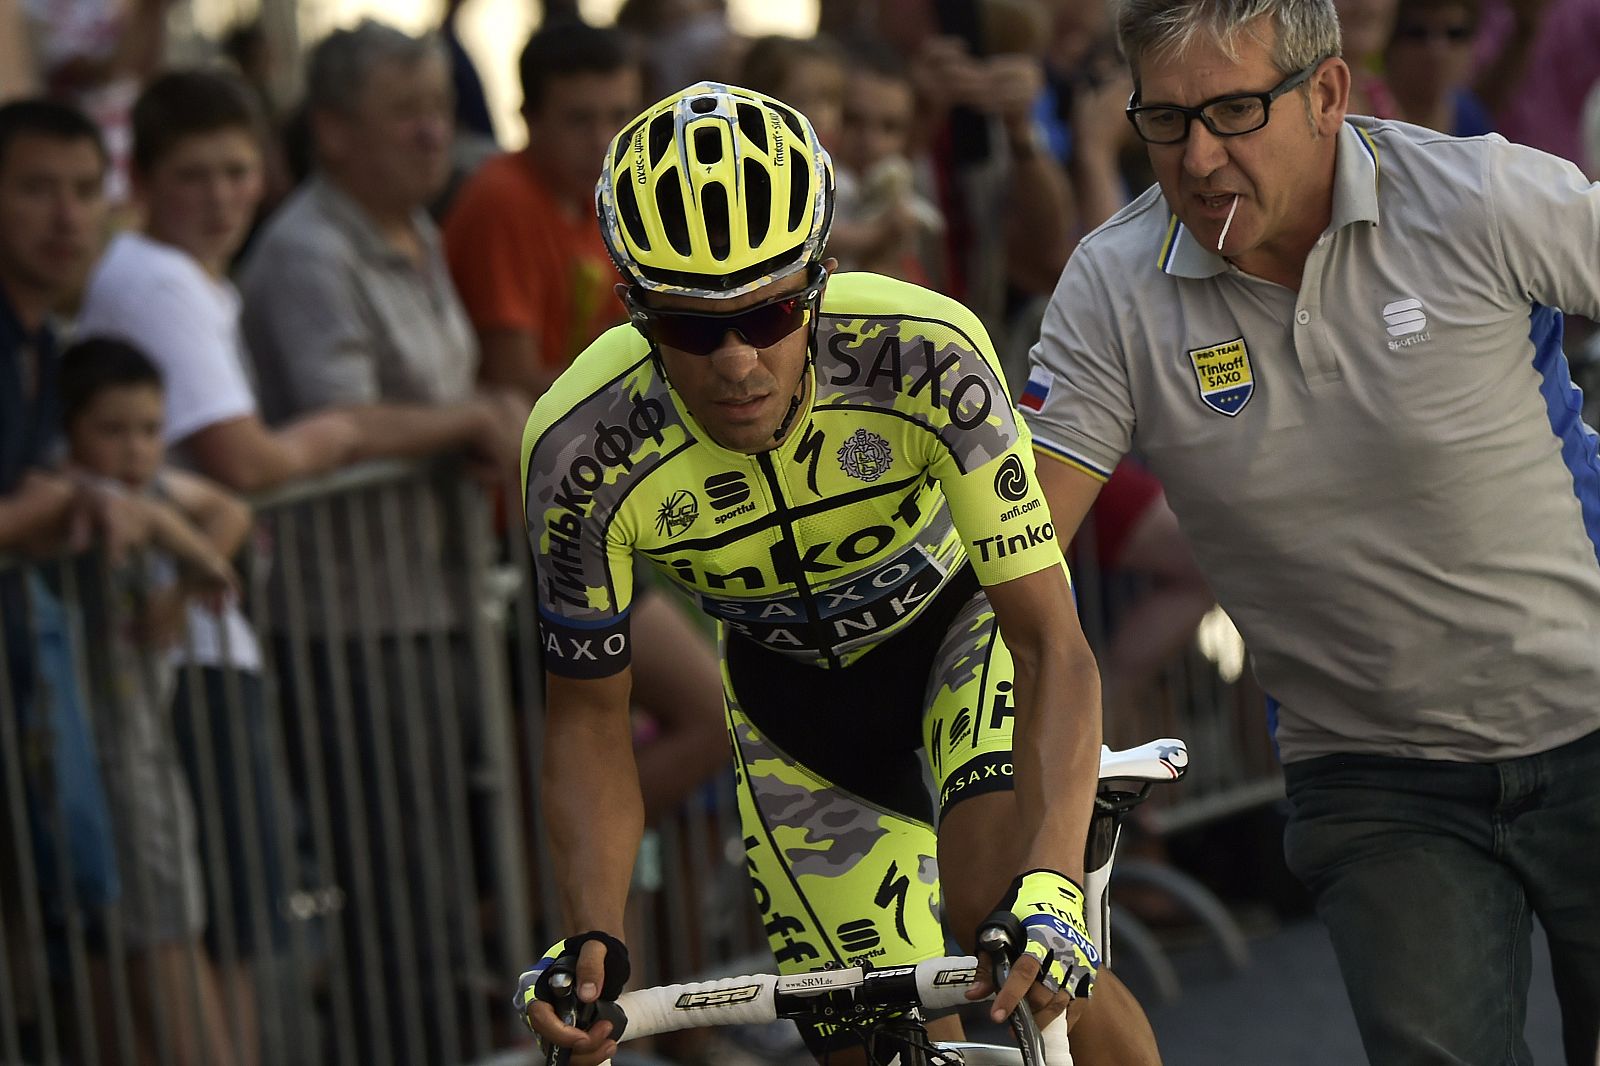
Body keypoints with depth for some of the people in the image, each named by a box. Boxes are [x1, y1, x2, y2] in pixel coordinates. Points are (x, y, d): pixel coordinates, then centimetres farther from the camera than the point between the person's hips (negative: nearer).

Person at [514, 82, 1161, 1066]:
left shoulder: (926, 355, -36)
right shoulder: (585, 453, -30)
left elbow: (1053, 644, -35)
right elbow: (589, 716, -16)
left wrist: (1052, 884, -49)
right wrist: (594, 939, -32)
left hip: (967, 612, -2)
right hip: (792, 688, 2)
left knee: (993, 911, -29)